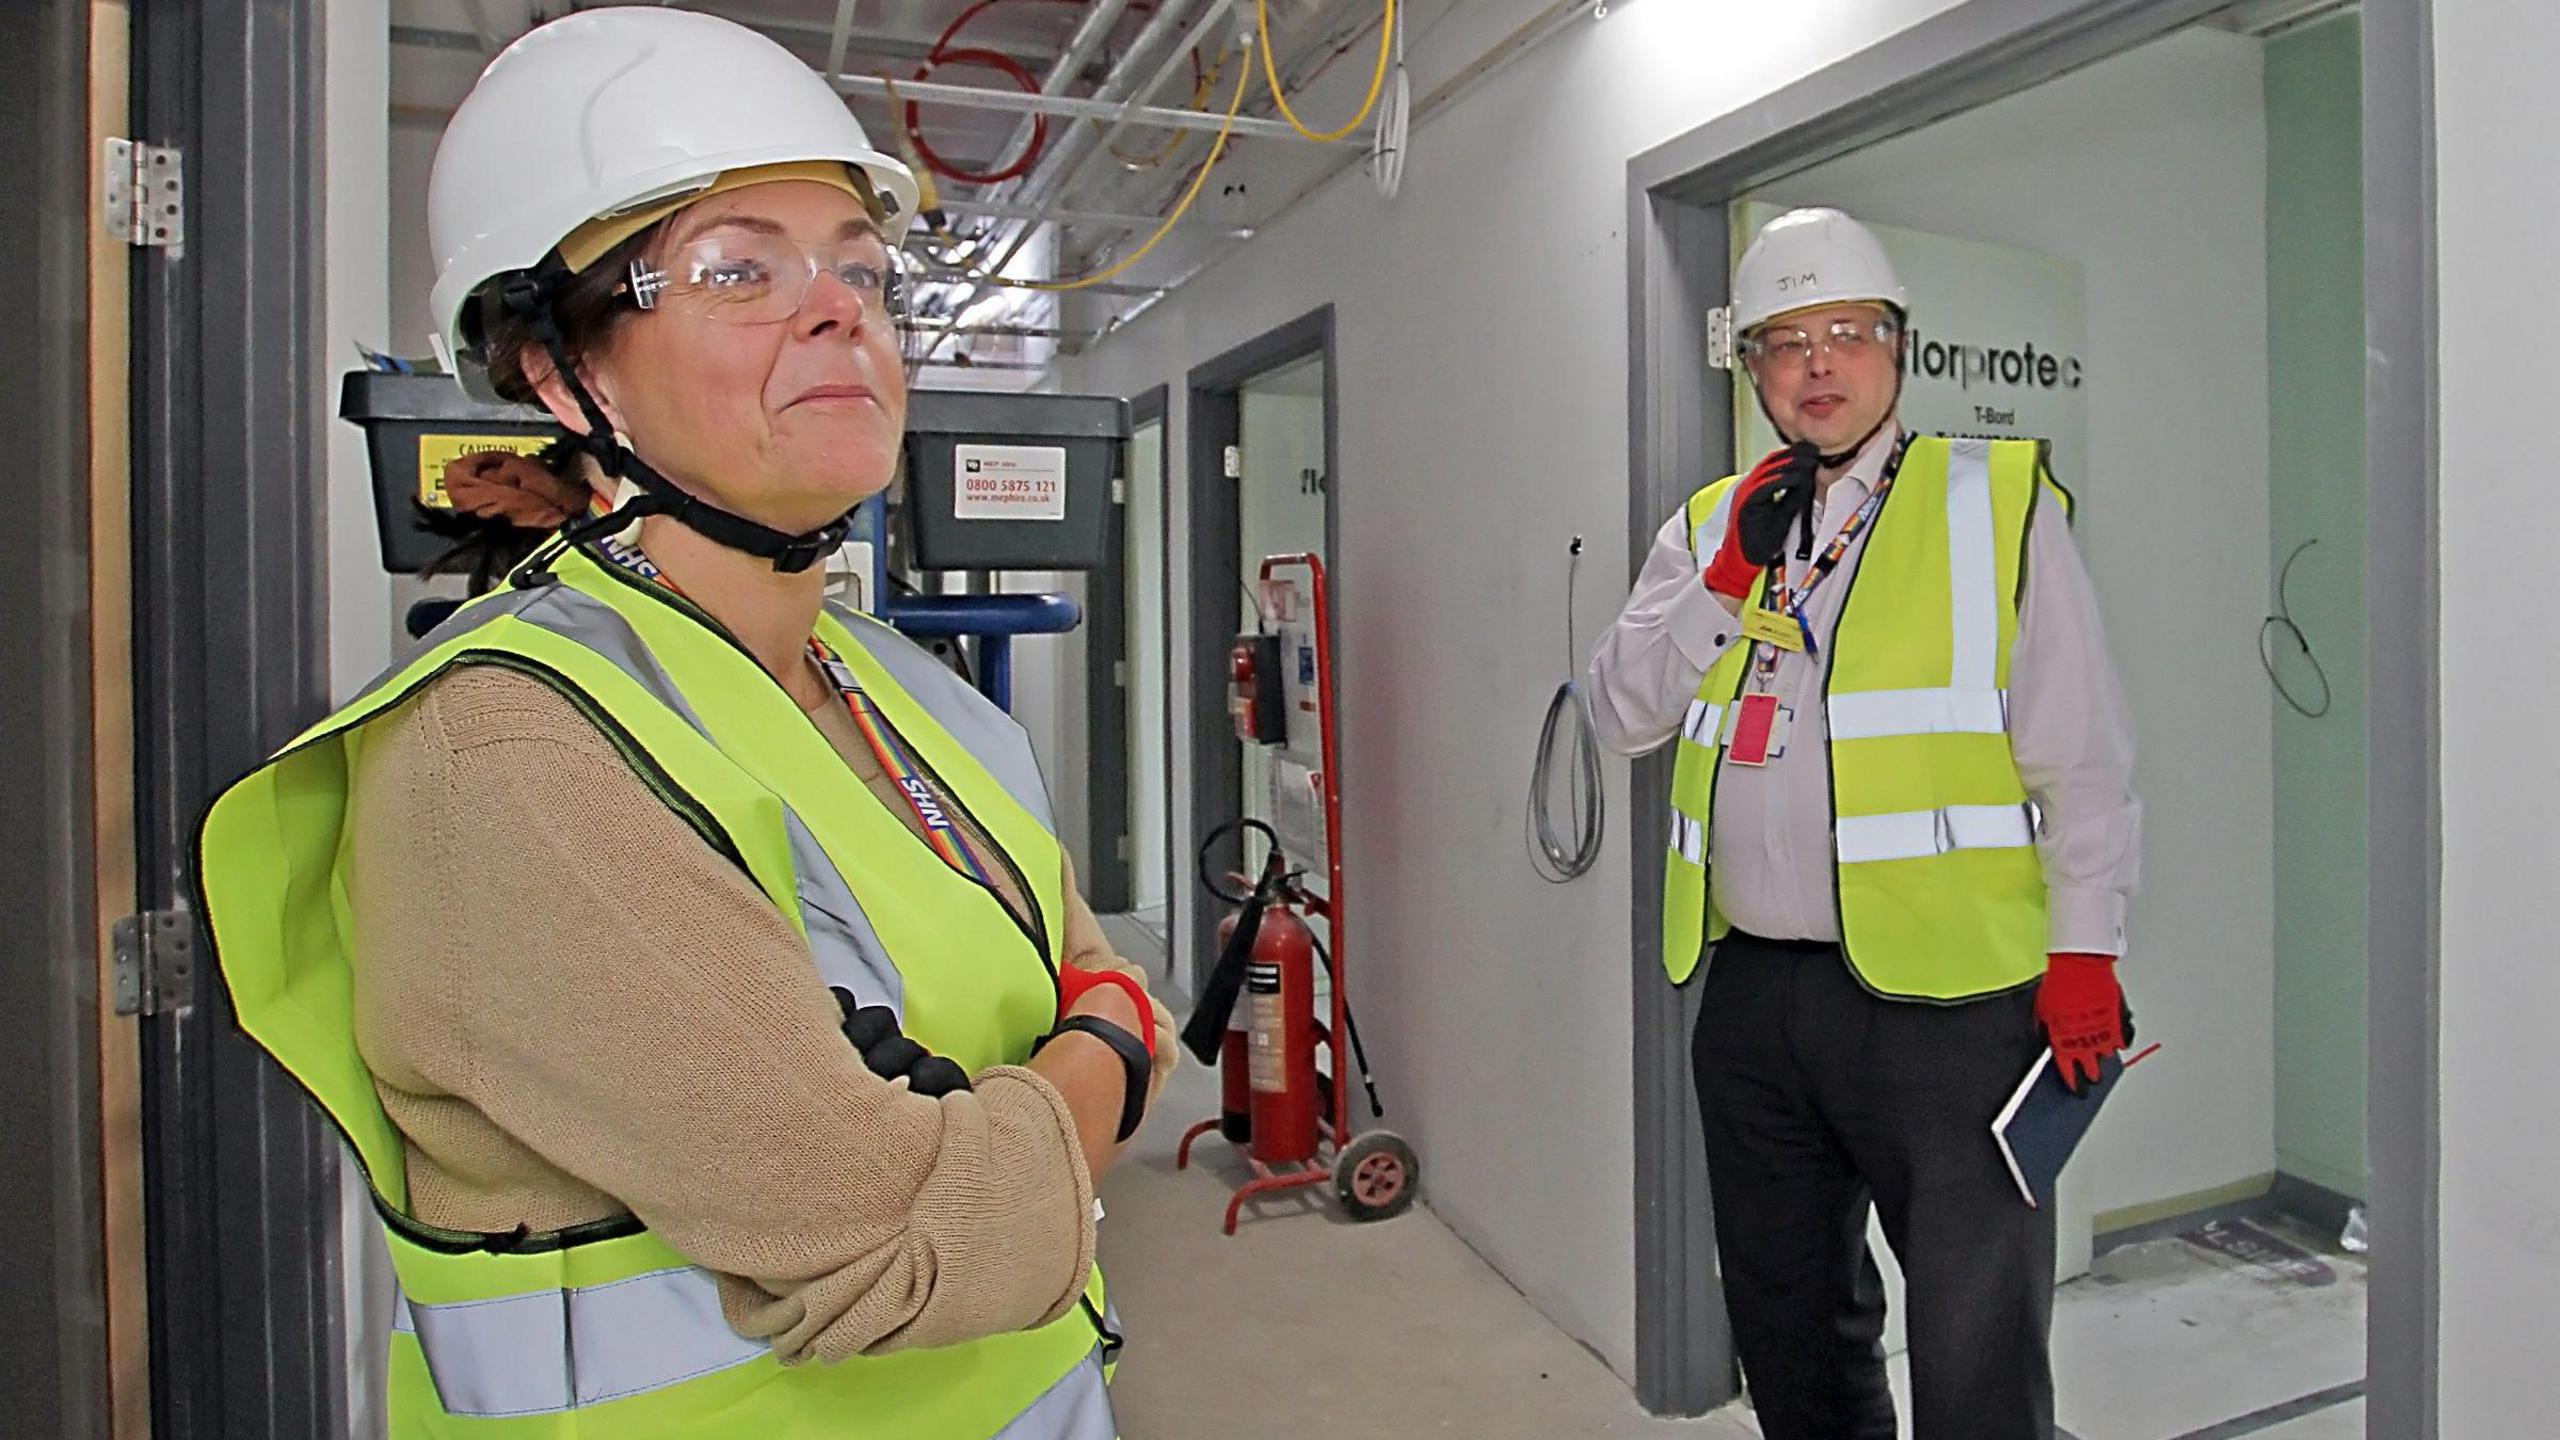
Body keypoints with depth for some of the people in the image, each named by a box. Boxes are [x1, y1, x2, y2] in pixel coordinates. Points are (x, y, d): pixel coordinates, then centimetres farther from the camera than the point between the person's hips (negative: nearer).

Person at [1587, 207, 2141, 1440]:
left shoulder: (1998, 503, 1)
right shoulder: (1710, 526, 13)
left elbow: (2082, 755, -1)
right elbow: (1619, 714, 4)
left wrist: (2084, 948, -7)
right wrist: (1729, 582, -7)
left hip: (1948, 999, -4)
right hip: (1752, 998, 5)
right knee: (1785, 1326, 20)